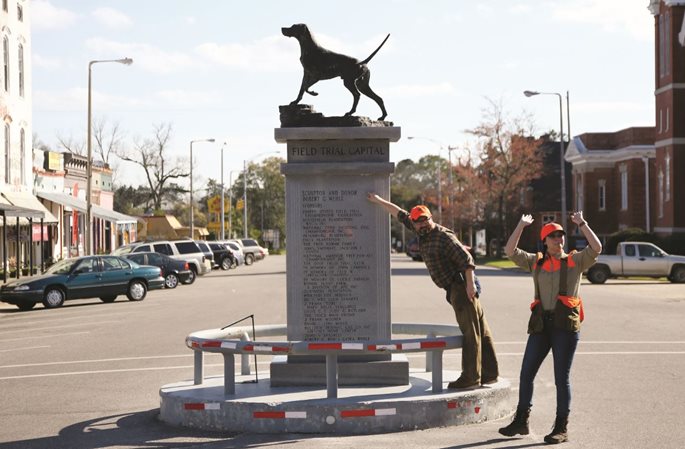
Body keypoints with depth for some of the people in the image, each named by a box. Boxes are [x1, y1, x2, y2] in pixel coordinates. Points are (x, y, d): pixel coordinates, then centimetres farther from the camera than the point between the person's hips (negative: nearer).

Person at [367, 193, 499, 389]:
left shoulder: (443, 236, -13)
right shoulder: (423, 233, 12)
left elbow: (465, 258, -20)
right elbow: (400, 214, 23)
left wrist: (470, 283, -27)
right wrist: (379, 201, 28)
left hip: (462, 286, -9)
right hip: (455, 288, 9)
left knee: (470, 332, -8)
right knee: (480, 330, 10)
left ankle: (470, 378, -9)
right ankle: (489, 373, 15)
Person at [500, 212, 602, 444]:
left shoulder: (575, 261, 6)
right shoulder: (536, 262, 13)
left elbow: (596, 248, -9)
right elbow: (510, 251, 5)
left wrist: (582, 224, -5)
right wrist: (521, 225, 5)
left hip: (566, 325, -4)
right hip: (541, 324, 4)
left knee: (561, 377, 0)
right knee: (526, 373, 7)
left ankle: (561, 428, 9)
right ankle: (521, 421, 21)